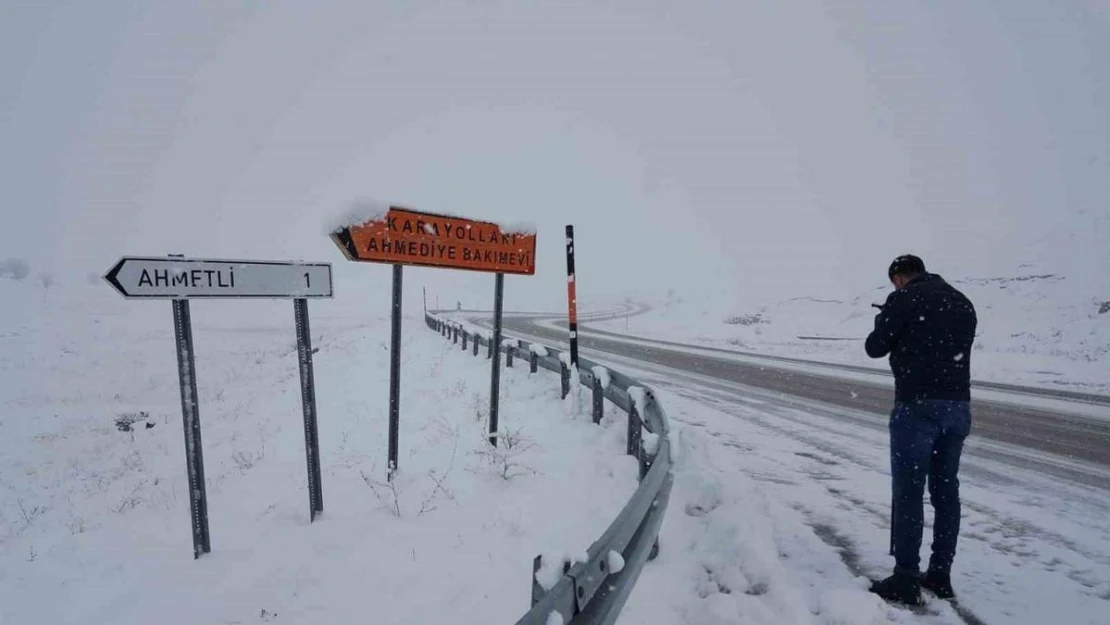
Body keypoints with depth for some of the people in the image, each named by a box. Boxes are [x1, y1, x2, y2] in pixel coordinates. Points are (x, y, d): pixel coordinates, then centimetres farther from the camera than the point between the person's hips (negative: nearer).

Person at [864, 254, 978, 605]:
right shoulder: (963, 303, 15)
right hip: (958, 406, 7)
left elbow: (875, 348, -2)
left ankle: (906, 580, 1)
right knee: (946, 490, 13)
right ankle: (940, 575, 20)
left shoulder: (903, 299, -6)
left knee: (908, 491, -2)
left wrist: (886, 323, 17)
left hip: (918, 406, -7)